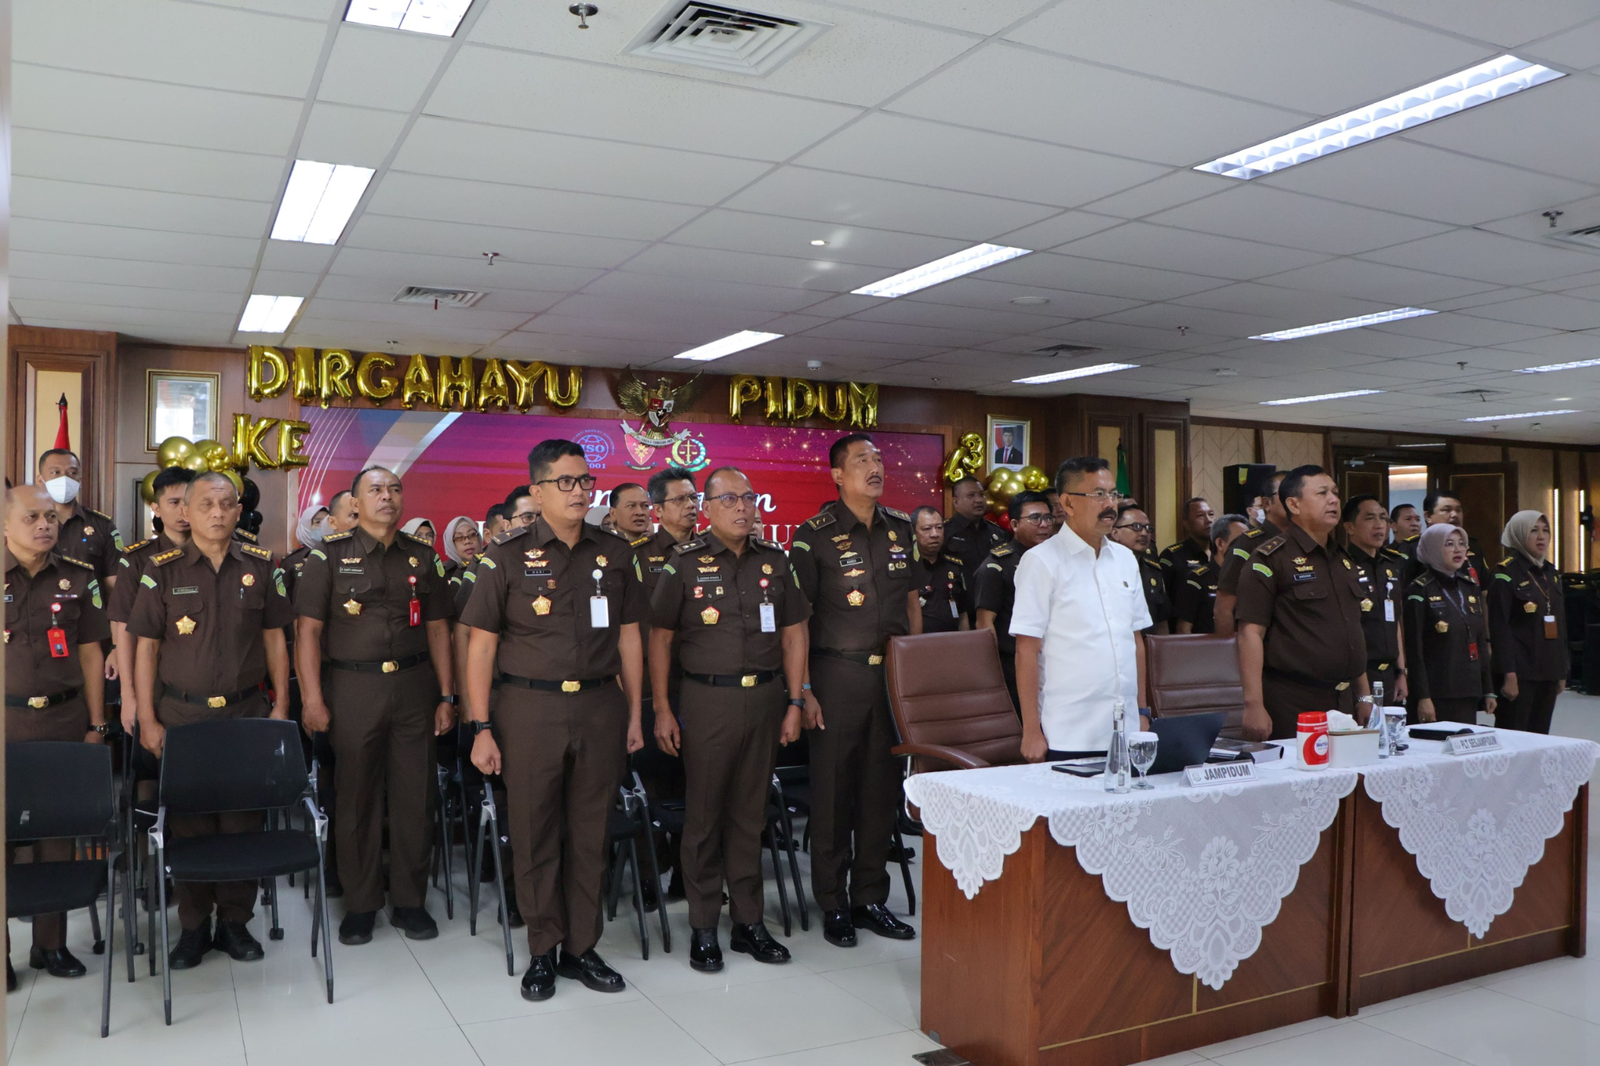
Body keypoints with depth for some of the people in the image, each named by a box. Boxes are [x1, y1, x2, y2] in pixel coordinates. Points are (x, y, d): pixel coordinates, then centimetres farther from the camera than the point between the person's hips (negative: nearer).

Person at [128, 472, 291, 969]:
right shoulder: (162, 570, 0)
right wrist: (147, 719, -3)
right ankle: (193, 926, 19)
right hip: (182, 714, -1)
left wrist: (281, 704, 3)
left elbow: (274, 639, 8)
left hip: (247, 712, 1)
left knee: (243, 819, 4)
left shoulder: (261, 566, 4)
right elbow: (146, 648, 1)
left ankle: (235, 921, 18)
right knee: (188, 821, 5)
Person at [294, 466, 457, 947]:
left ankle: (410, 901, 19)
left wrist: (446, 696, 7)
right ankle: (360, 905, 19)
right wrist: (312, 698, -11)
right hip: (353, 687, -2)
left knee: (416, 796, 5)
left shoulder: (422, 557, 10)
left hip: (414, 686, 3)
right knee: (356, 798, 5)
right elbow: (308, 629, -3)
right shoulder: (330, 556, 1)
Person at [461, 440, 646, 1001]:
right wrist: (482, 729, -7)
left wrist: (634, 715, 9)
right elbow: (481, 645, -2)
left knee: (589, 835, 9)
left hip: (600, 707, 2)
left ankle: (581, 949, 23)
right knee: (535, 837, 6)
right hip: (530, 708, -2)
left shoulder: (615, 553, 7)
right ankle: (544, 951, 22)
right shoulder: (508, 556, -2)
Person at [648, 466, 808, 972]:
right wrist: (662, 710, -5)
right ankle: (703, 927, 15)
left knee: (750, 813, 11)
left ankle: (749, 921, 22)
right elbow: (660, 637, -1)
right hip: (708, 699, -3)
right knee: (704, 815, 4)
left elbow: (793, 634, 9)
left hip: (765, 697, 3)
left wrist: (795, 703, 4)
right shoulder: (685, 562, -2)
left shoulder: (774, 560, 7)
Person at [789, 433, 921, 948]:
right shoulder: (814, 535, -6)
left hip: (893, 674, 5)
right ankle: (834, 905, 16)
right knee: (833, 791, 3)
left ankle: (871, 899, 23)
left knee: (883, 789, 10)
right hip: (837, 675, -4)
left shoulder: (901, 529, 9)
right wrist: (803, 690, -12)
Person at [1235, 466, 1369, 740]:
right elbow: (1251, 632, -15)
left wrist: (1364, 697, 19)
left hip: (1342, 701, 8)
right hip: (1292, 705, -7)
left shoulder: (1344, 560, 16)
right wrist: (1254, 705, -21)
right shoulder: (1270, 558, -9)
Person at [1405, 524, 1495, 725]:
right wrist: (1422, 697, -16)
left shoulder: (1471, 588, 13)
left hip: (1468, 693, 6)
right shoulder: (1419, 591, -7)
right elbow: (1414, 649, -11)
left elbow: (1481, 642, 17)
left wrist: (1488, 690, 14)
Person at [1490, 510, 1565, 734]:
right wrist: (1509, 675, -18)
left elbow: (1560, 623, 19)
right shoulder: (1506, 574, -9)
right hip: (1520, 671, -7)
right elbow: (1499, 628, -13)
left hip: (1548, 671, 7)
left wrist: (1562, 671, 15)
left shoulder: (1551, 573, 14)